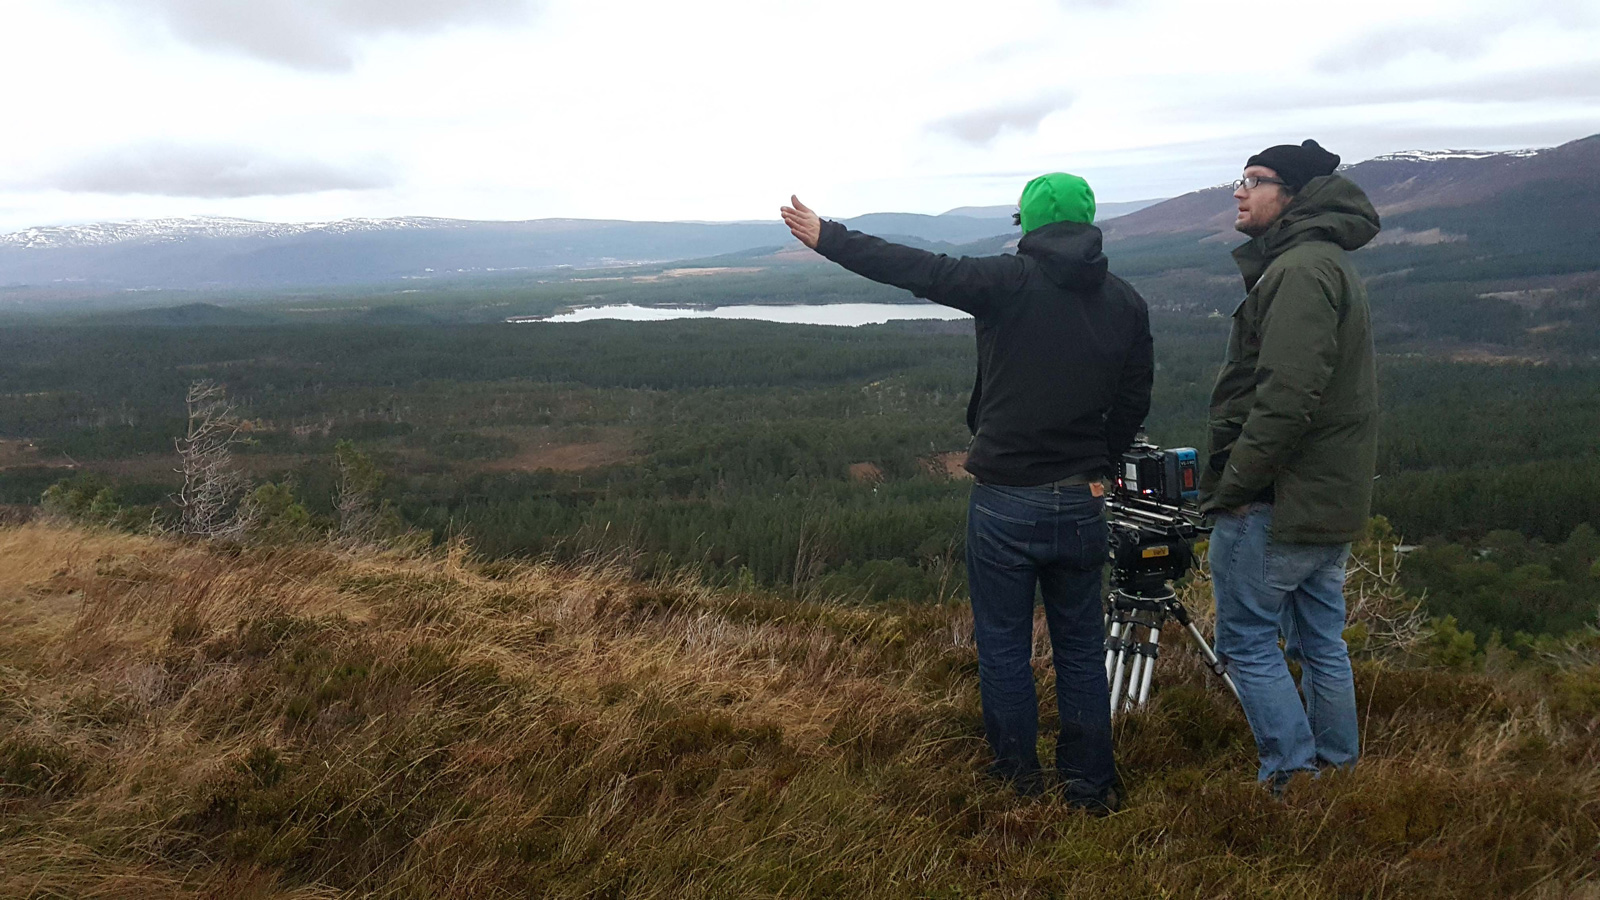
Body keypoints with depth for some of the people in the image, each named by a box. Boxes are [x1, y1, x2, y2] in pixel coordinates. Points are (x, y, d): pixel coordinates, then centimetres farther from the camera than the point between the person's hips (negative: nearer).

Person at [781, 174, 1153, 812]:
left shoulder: (1011, 281, -12)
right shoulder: (1126, 302, 2)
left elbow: (913, 269, -10)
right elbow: (1133, 403, 8)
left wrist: (826, 238, 1)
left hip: (1005, 503, -4)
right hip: (1081, 505, 4)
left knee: (1003, 645, 12)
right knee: (1081, 646, 16)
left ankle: (1018, 772, 25)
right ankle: (1090, 783, 23)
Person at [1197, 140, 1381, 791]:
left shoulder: (1301, 269, -17)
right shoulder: (1329, 262, 17)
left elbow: (1286, 396, -26)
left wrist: (1232, 485, -19)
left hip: (1277, 504, -10)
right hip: (1331, 501, 10)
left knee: (1246, 639, 1)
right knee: (1321, 641, 17)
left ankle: (1292, 777, 7)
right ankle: (1337, 768, 27)